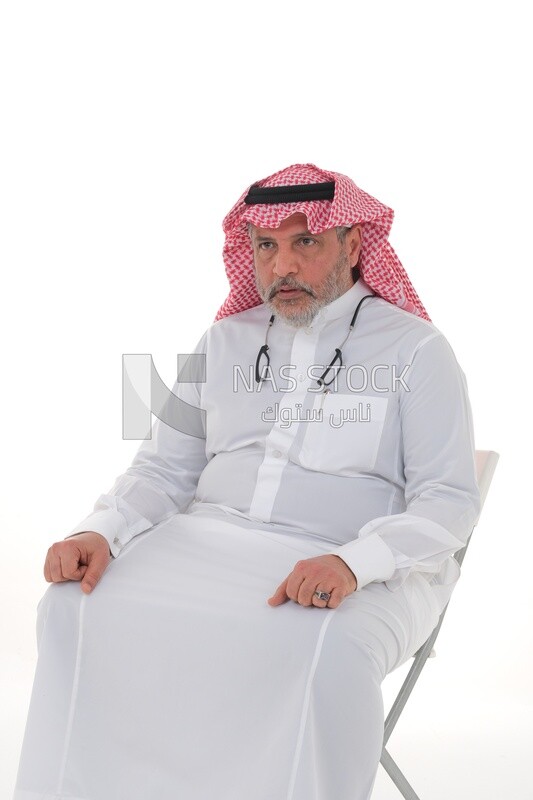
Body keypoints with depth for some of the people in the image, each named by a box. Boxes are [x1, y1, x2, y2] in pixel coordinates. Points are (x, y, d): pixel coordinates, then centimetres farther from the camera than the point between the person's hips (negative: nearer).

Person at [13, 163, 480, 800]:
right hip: (210, 541, 4)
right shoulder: (224, 341, 16)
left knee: (328, 653, -37)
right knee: (74, 606, -21)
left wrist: (352, 563, -23)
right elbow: (163, 470, 15)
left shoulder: (415, 348, 2)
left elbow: (449, 500, -5)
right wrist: (99, 532, -7)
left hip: (364, 572, -3)